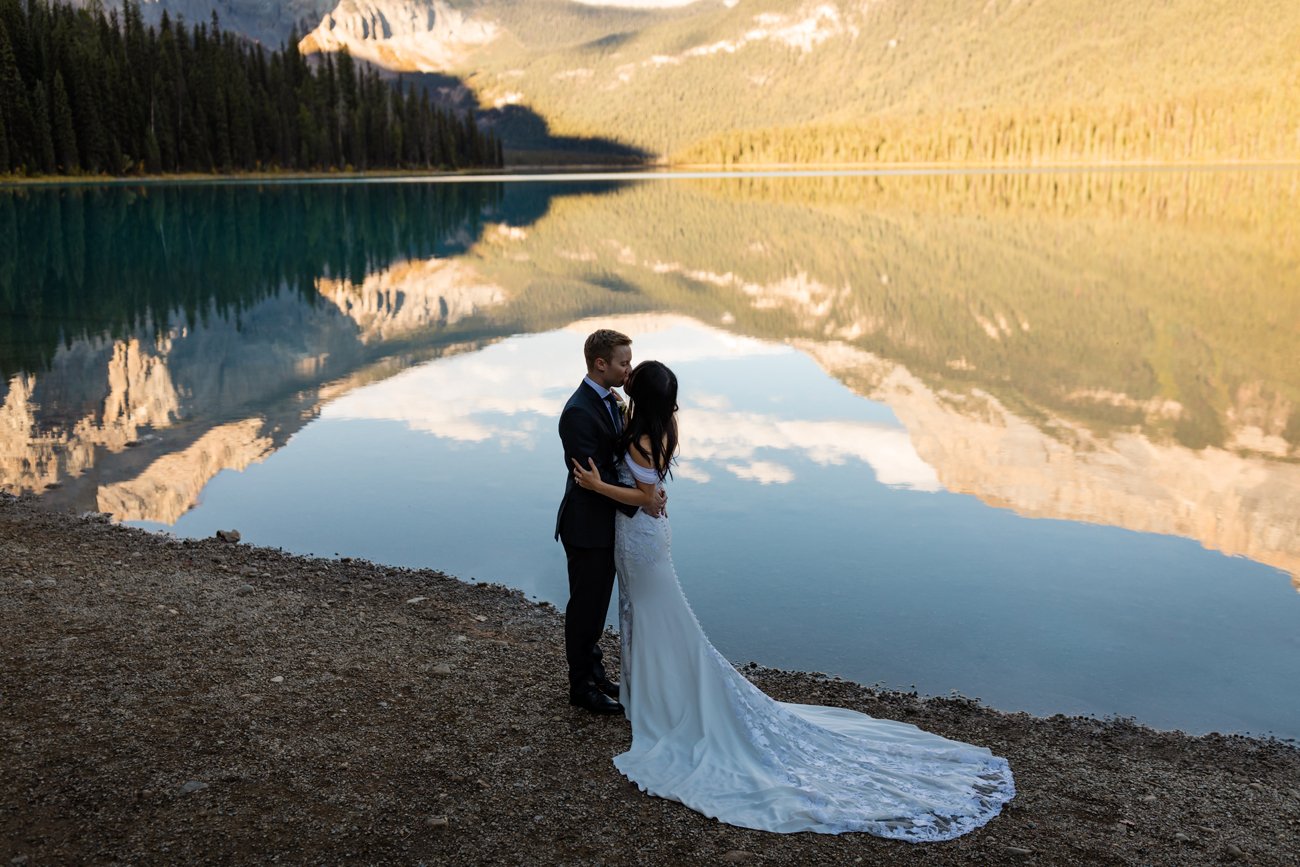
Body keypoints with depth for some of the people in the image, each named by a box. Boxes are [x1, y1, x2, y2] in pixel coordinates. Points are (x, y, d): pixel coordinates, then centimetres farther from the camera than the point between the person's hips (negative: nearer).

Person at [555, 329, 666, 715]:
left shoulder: (610, 401, 6)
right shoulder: (579, 412, -24)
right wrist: (639, 502, -24)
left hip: (606, 523, 9)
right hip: (587, 527, -9)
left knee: (597, 603, 20)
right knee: (585, 606, 6)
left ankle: (594, 673, 35)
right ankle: (582, 685, 21)